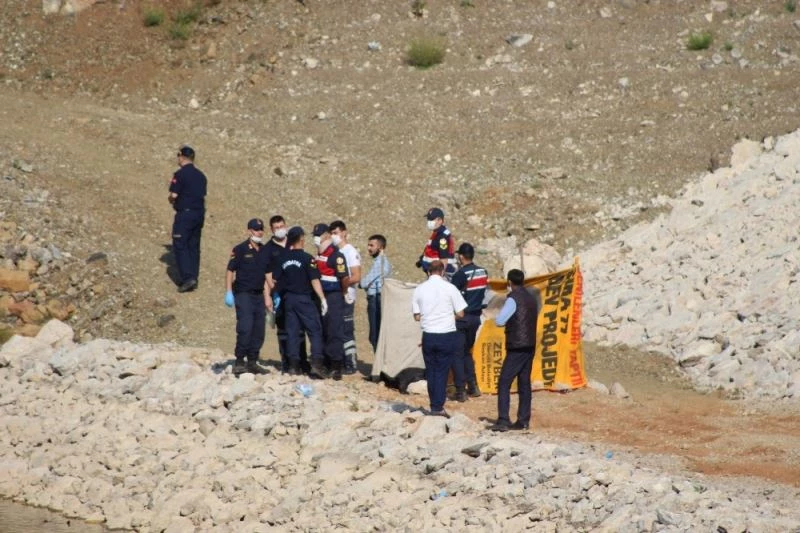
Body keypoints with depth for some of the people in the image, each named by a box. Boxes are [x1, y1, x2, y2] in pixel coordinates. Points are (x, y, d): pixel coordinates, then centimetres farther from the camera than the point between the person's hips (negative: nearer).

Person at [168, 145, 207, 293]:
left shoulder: (180, 174, -12)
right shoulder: (201, 175, 12)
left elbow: (173, 195, -17)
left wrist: (171, 199, 7)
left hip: (184, 214, -7)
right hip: (199, 214, 7)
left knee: (180, 246, -5)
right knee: (194, 246, 13)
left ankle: (188, 278, -16)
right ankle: (193, 278, 14)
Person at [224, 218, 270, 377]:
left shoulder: (265, 251, 12)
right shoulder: (240, 249, -4)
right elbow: (230, 270, -5)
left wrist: (268, 295, 14)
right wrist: (228, 292, -12)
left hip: (258, 295, 6)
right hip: (243, 294, -6)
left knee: (258, 331, 6)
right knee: (245, 328, -14)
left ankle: (252, 362, 15)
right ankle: (239, 362, -9)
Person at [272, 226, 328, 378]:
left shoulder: (283, 258, 5)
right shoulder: (307, 258, -10)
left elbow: (275, 280, 8)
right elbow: (314, 280, -14)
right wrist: (322, 299, -13)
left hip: (288, 298, 5)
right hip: (304, 298, -5)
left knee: (292, 332, 9)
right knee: (315, 331, -2)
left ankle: (294, 366, 7)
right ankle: (317, 364, -13)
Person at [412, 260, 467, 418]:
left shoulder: (420, 289, 0)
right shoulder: (449, 288, -7)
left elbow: (417, 316, 3)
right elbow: (460, 314, -4)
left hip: (428, 335, 2)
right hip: (447, 335, -2)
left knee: (431, 371, 12)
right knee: (442, 371, 3)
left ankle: (434, 406, 14)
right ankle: (438, 407, 0)